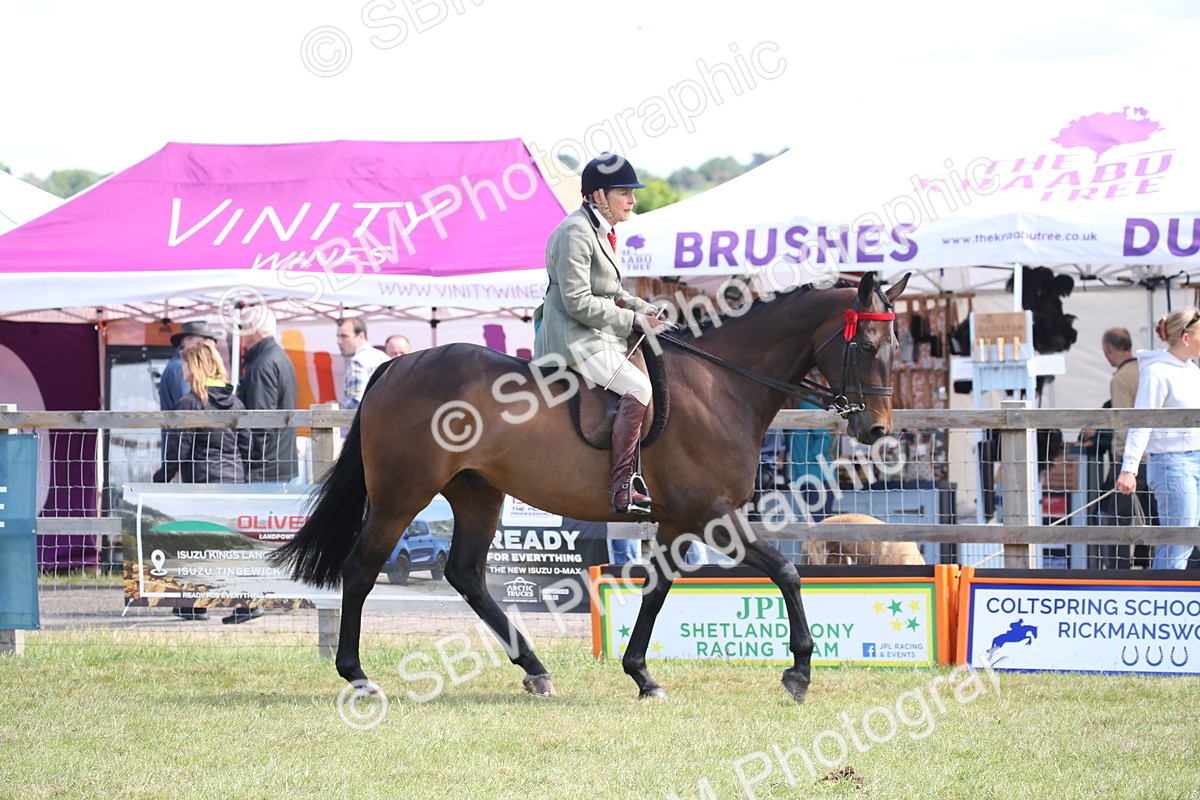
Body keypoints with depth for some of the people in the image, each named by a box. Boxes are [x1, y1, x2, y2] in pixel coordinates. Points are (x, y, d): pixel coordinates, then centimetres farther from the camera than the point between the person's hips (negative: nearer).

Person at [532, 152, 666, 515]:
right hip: (570, 338, -11)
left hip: (594, 335, 11)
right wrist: (633, 320, -16)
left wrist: (642, 308, 7)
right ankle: (621, 490, -27)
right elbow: (578, 302, -21)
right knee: (637, 387, -24)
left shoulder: (601, 232, 15)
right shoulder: (575, 233, -16)